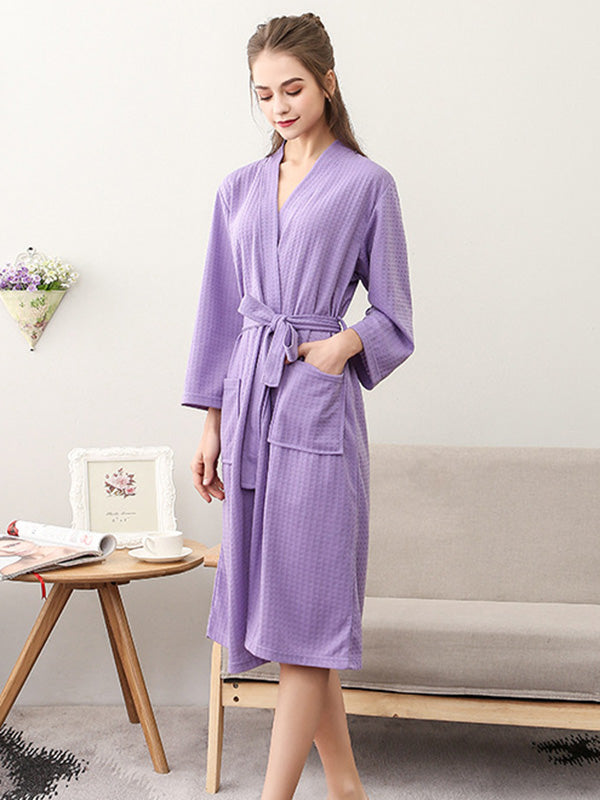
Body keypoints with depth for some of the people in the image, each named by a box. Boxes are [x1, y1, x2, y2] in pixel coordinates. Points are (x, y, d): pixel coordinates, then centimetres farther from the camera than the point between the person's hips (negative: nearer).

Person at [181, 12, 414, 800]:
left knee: (304, 605, -6)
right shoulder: (241, 188, 14)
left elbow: (392, 316, 3)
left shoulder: (367, 184, 1)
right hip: (249, 402, 6)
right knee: (272, 595, 9)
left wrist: (343, 343, -17)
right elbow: (222, 311, 14)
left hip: (317, 409, -5)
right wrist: (212, 425, 10)